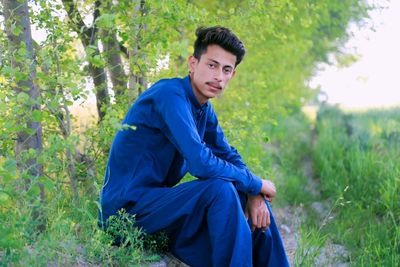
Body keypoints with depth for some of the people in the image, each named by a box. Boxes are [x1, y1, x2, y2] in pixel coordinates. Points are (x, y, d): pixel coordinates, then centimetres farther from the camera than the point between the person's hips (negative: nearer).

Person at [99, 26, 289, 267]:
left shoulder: (204, 109, 8)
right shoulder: (171, 94, -20)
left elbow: (229, 156, 12)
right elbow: (201, 163, -28)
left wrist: (254, 194, -8)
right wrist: (257, 184, -15)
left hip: (157, 201, 9)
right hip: (128, 208, -9)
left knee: (258, 205, 5)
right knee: (221, 190, -27)